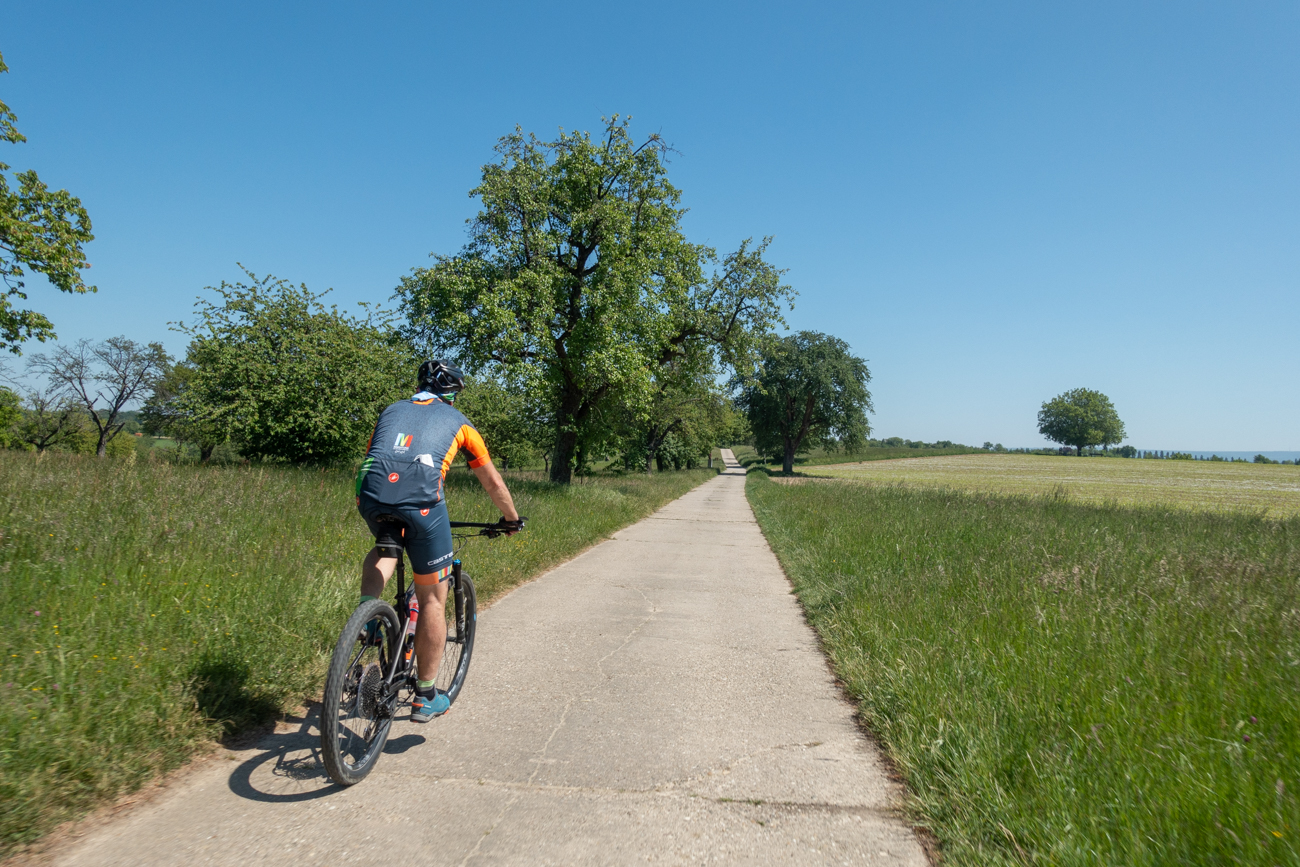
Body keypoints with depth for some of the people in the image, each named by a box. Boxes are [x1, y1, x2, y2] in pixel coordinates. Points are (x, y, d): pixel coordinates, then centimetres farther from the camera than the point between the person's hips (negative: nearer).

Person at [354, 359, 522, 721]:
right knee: (432, 599, 11)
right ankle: (426, 698, 20)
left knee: (384, 547, 37)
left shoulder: (391, 410, 32)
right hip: (421, 497, -3)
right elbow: (493, 481, 31)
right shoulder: (458, 421, 25)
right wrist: (512, 519, 46)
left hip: (371, 493, 3)